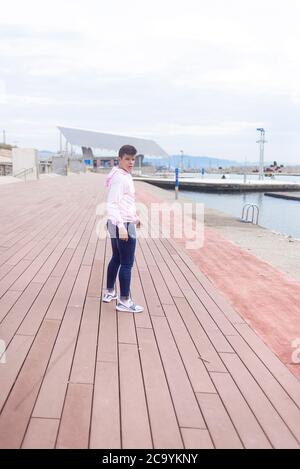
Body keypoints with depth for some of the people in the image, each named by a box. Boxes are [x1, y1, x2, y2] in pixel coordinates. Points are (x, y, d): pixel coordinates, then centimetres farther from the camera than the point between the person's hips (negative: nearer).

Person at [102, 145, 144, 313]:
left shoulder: (124, 176, 13)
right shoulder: (119, 177, -17)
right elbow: (112, 204, -24)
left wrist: (134, 216, 32)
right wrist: (122, 226, -29)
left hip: (118, 224, 10)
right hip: (124, 225, -10)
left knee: (116, 259, 21)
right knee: (127, 264, -2)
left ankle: (109, 292, 34)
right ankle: (124, 301, 7)